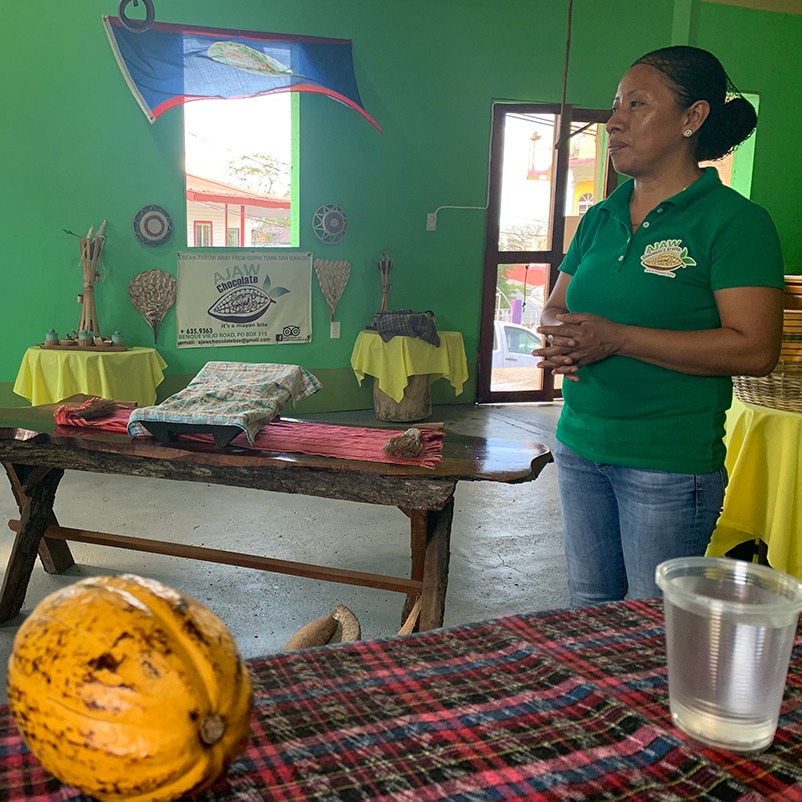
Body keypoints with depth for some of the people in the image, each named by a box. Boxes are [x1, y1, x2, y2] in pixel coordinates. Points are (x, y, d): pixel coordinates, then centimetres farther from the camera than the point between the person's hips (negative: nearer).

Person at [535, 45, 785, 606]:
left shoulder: (735, 220, -10)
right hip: (579, 445, 6)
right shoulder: (600, 219, 11)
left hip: (671, 463, -6)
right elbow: (554, 308, 16)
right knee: (588, 609, 18)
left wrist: (616, 338, -22)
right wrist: (561, 336, -10)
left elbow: (755, 349, -18)